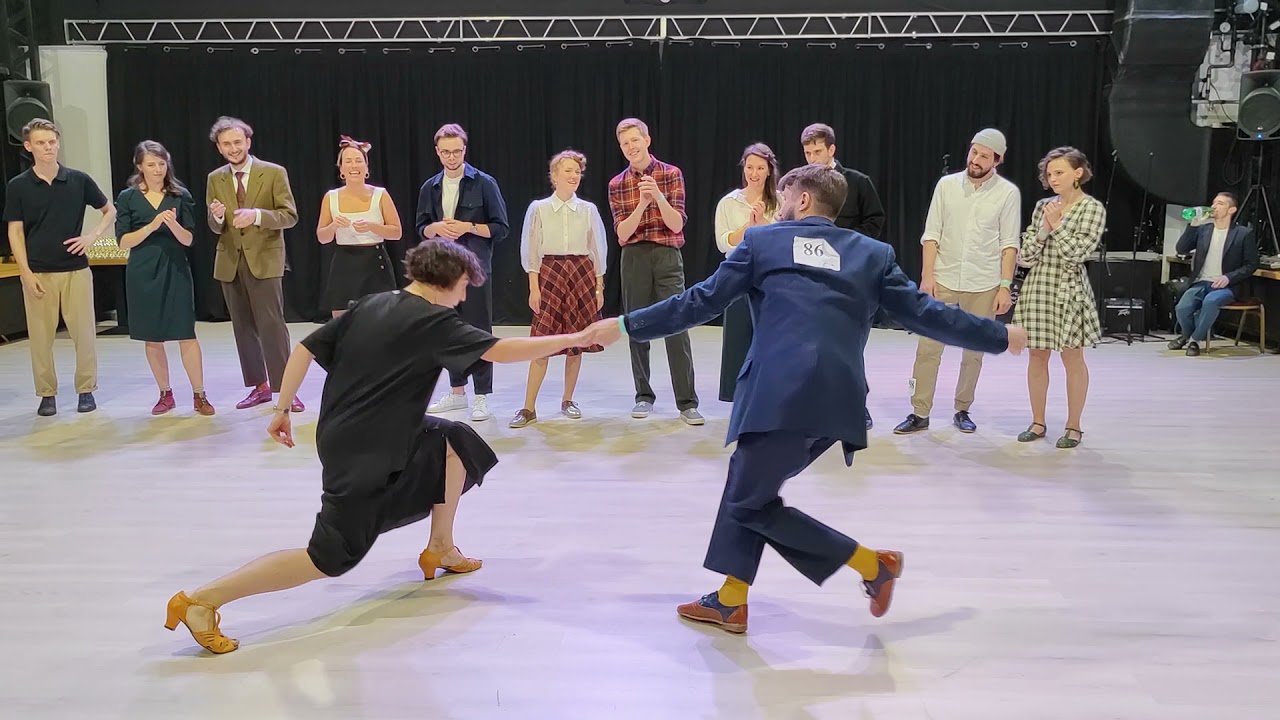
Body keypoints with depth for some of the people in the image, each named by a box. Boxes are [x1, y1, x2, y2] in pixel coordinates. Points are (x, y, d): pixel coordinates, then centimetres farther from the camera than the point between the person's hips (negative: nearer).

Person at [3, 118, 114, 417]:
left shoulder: (79, 180, 2)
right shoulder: (18, 186, 0)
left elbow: (110, 211, 13)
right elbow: (15, 232, 0)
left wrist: (93, 236, -3)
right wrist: (26, 274, -8)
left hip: (76, 269, 1)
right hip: (38, 273, 0)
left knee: (83, 332, 2)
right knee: (41, 335, 3)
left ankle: (86, 390, 14)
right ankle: (47, 394, 14)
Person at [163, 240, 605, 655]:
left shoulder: (371, 305, 5)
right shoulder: (433, 322, -15)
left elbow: (305, 349, 4)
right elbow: (501, 351, -18)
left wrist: (282, 408, 12)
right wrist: (572, 339, -8)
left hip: (342, 435, 9)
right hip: (365, 456, -9)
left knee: (454, 442, 19)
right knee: (331, 557, -2)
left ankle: (440, 549, 28)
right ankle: (202, 600, -4)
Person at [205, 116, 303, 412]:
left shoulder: (274, 173, -2)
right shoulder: (215, 179, 10)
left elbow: (290, 216, -7)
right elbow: (215, 228, 10)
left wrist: (257, 215, -24)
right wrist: (217, 217, -14)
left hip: (264, 259, -5)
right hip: (230, 262, 5)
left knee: (272, 326, -9)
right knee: (244, 328, 9)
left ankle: (284, 389, -3)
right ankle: (259, 386, 19)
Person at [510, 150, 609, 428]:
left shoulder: (589, 210, 4)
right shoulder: (539, 208, 1)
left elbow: (598, 251, 8)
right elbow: (531, 251, 1)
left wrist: (599, 288, 5)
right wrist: (534, 287, -5)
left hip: (582, 274, 2)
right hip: (549, 273, -2)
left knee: (576, 341, 5)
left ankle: (568, 401, 19)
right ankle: (529, 408, -1)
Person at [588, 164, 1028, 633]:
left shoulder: (762, 241, 8)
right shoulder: (872, 253, 16)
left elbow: (701, 302, 7)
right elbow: (922, 312, 15)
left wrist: (627, 325, 17)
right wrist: (1000, 337, 29)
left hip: (782, 395, -6)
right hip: (838, 400, 6)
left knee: (749, 503, 11)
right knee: (745, 481, 22)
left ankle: (872, 563, 9)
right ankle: (731, 600, 24)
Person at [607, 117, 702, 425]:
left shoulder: (671, 174, 2)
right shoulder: (617, 184, 6)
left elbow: (677, 225, -5)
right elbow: (622, 232, -3)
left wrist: (659, 197, -20)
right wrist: (642, 202, -17)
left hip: (667, 257, -2)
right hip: (634, 259, 2)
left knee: (677, 329, -7)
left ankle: (687, 402, -4)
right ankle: (644, 396, 19)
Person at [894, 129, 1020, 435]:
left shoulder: (1008, 193, -2)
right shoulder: (947, 184, 1)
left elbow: (1009, 244, -2)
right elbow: (931, 234, 1)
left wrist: (1005, 286, -8)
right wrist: (927, 275, -6)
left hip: (983, 285, -1)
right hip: (943, 280, 1)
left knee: (974, 351, 9)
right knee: (928, 347, -1)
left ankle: (962, 410, 23)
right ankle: (919, 413, 6)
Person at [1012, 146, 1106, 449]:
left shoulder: (1093, 208, -4)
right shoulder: (1043, 206, 8)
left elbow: (1077, 252, -14)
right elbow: (1026, 255, 4)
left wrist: (1056, 225, -10)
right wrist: (1043, 229, -10)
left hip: (1069, 289, -4)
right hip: (1037, 287, 4)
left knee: (1072, 358, 3)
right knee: (1037, 356, 8)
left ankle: (1073, 426, 14)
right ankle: (1038, 422, 19)